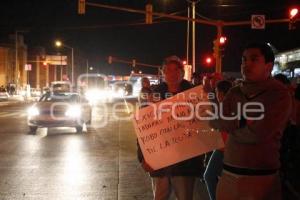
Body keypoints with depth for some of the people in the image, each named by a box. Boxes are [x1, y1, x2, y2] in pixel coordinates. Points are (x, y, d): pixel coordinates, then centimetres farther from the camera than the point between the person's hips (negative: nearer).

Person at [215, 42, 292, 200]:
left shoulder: (280, 95, -8)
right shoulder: (234, 93, 10)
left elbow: (259, 134, -16)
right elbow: (221, 122, -1)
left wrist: (234, 129, -2)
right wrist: (247, 122, -11)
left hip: (261, 177, -5)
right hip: (228, 174, 5)